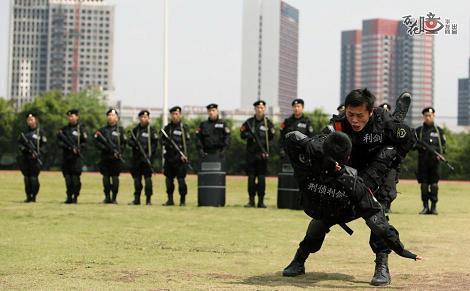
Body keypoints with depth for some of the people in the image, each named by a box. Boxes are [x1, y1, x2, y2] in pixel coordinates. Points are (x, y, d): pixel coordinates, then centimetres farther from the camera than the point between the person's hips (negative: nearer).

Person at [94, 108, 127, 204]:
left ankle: (114, 198, 3)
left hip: (116, 158, -2)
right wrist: (105, 148, -9)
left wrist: (119, 151, -8)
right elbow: (96, 141, 6)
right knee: (106, 177, 2)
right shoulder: (102, 130, 11)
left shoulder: (120, 130, 8)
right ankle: (107, 197, 10)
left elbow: (124, 143, 7)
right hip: (105, 157, 2)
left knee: (115, 177, -2)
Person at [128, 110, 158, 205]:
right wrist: (134, 144, -11)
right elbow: (129, 140, 11)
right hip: (136, 158, 4)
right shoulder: (135, 130, 14)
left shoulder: (152, 130, 2)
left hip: (147, 158, -4)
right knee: (136, 178, 7)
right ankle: (137, 199, 15)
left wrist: (149, 154, -13)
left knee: (147, 178, -5)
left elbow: (155, 144, -3)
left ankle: (148, 199, 0)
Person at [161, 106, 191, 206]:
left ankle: (182, 200, 1)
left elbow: (187, 143, -3)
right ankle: (170, 199, 15)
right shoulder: (167, 127, 13)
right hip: (169, 156, 5)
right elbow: (162, 140, 17)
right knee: (169, 179, 6)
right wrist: (166, 143, -6)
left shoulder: (184, 128, 1)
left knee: (181, 179, -7)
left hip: (180, 158, -5)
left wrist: (184, 155, -14)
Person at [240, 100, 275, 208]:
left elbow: (271, 137, 3)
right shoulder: (249, 122, 8)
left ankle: (261, 201, 4)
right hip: (251, 153, 1)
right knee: (251, 177, 3)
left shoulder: (268, 123, 5)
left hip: (263, 153, -1)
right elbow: (242, 134, 6)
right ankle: (251, 200, 9)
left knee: (261, 178, -1)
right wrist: (248, 135, -14)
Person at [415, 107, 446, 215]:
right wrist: (419, 146, -13)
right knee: (424, 183, 0)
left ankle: (433, 206, 3)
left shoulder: (439, 131, 11)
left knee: (434, 183, -2)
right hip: (422, 160, 0)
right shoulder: (418, 131, 10)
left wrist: (440, 153, -7)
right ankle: (425, 207, 5)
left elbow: (443, 145, 11)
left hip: (435, 160, 0)